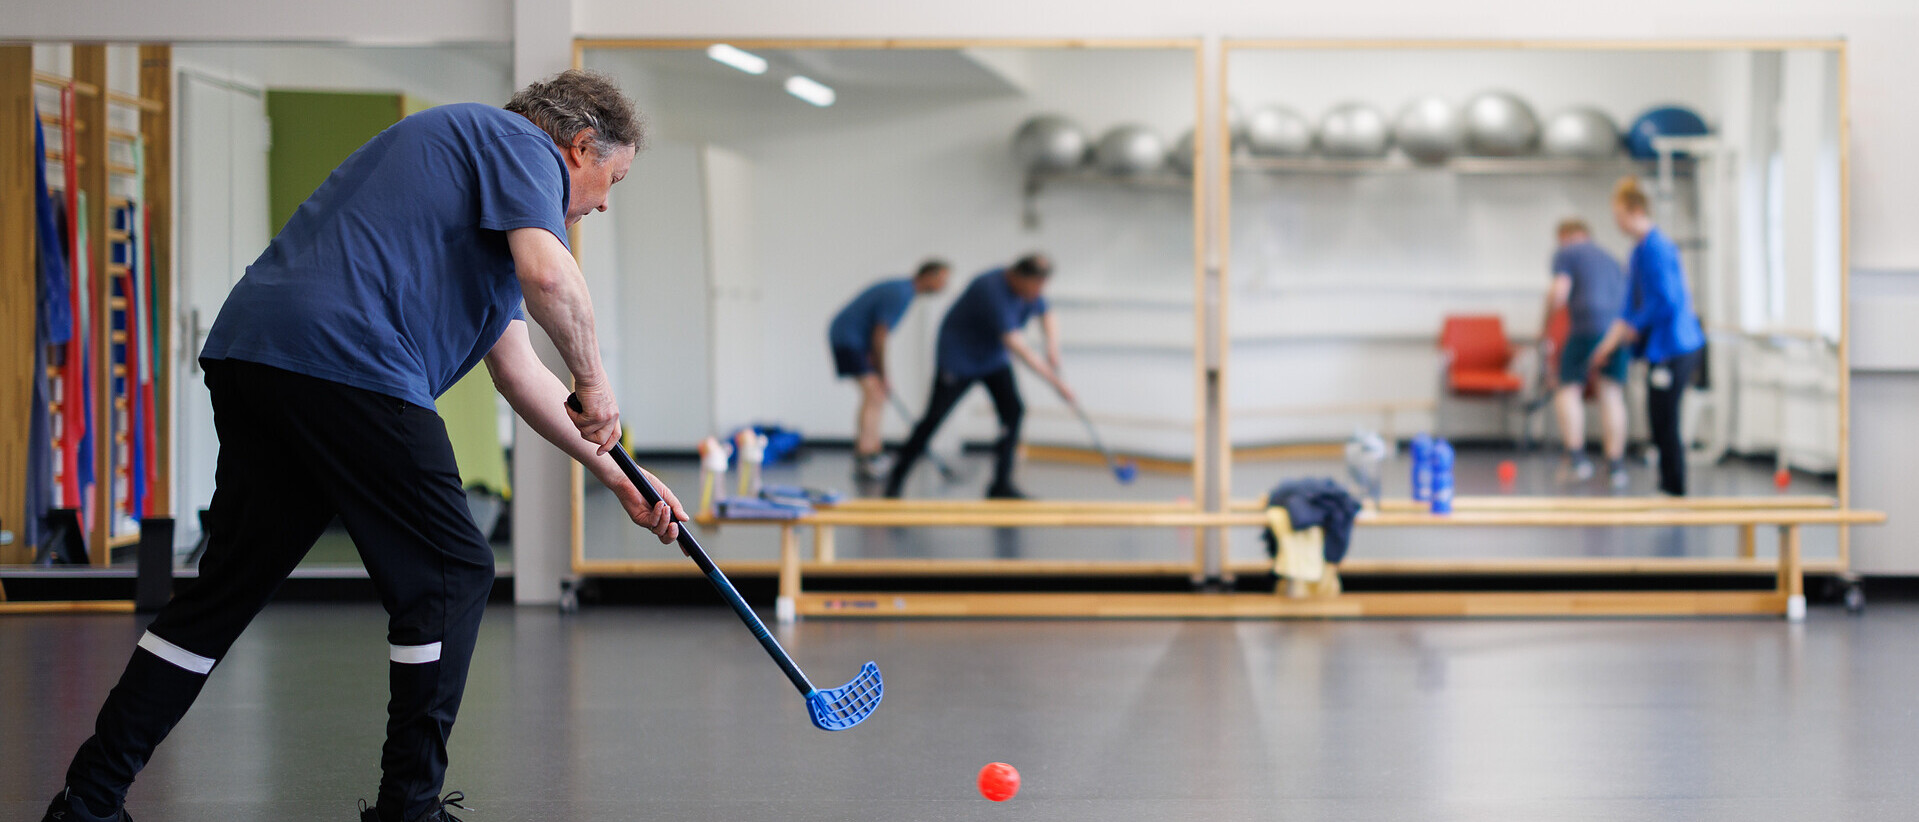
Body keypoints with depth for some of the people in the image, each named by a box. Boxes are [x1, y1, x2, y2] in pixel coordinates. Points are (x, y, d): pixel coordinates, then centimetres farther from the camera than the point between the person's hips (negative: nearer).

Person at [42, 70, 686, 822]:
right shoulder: (520, 144, 5)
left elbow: (517, 371, 35)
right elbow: (547, 275, -16)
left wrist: (616, 477, 36)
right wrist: (593, 377, 1)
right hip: (345, 360, -10)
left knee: (231, 585, 14)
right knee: (449, 574, 3)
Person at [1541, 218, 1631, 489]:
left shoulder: (1565, 253, 9)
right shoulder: (1609, 259, 28)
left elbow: (1559, 293, -4)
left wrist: (1546, 326, 8)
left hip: (1588, 325, -6)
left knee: (1568, 389, 1)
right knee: (1611, 393, 7)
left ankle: (1576, 457, -12)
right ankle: (1616, 464, 3)